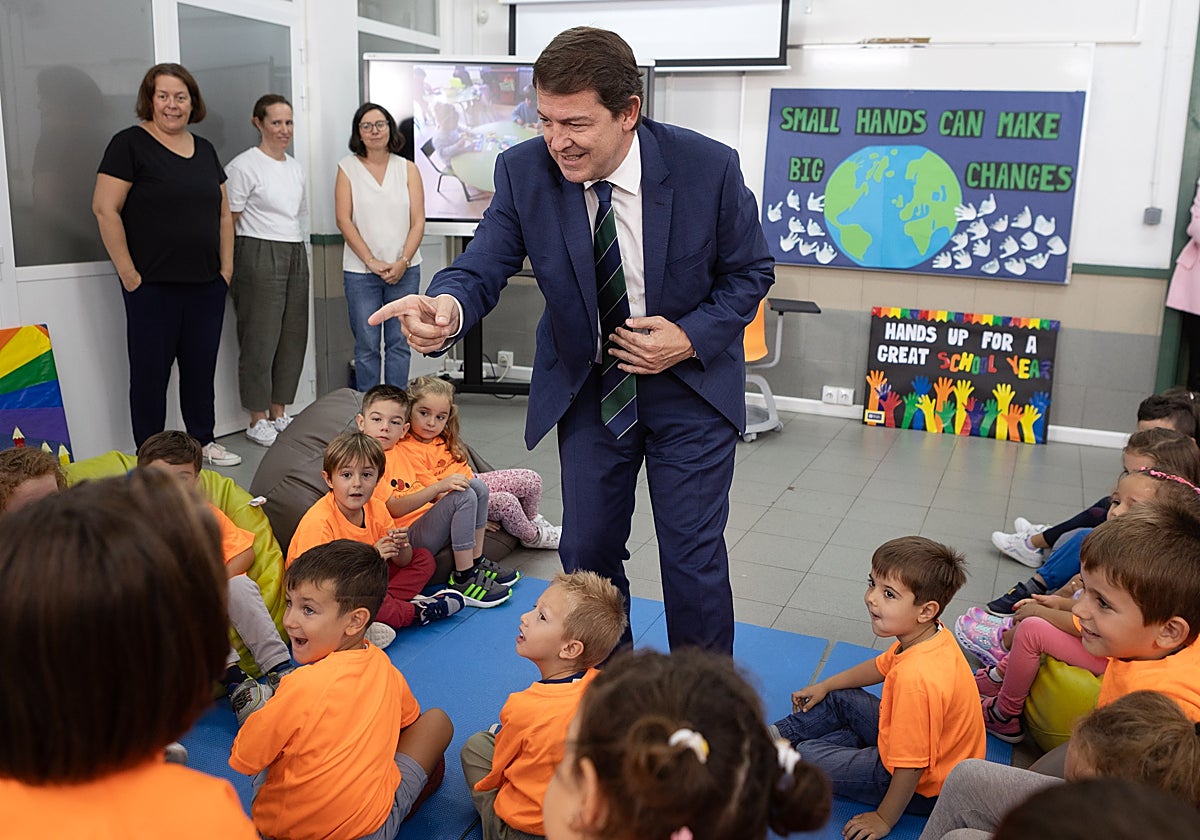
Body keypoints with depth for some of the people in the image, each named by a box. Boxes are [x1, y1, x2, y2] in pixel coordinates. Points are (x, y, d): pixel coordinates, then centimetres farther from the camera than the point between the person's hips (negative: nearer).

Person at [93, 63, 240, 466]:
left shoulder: (205, 149, 14)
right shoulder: (130, 143, -5)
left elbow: (223, 212, 18)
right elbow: (105, 208, -11)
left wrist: (226, 267, 9)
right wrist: (127, 273, -14)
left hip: (207, 283, 5)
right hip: (153, 285, -5)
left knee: (202, 365, 13)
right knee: (151, 369, 3)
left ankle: (204, 441, 27)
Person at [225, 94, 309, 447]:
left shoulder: (295, 167, 16)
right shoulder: (244, 166, -6)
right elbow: (230, 221, -7)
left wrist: (297, 252, 17)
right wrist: (231, 268, -10)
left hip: (295, 255, 7)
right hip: (259, 255, -7)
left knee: (293, 336, 8)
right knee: (260, 337, -3)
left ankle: (279, 413, 19)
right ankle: (258, 420, 7)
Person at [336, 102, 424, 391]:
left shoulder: (407, 168, 6)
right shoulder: (348, 167, 3)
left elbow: (418, 222, 1)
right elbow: (343, 220, -3)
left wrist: (403, 262, -11)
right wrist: (371, 261, -11)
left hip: (404, 269, 1)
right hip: (360, 270, -1)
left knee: (399, 343, 4)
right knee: (366, 345, 3)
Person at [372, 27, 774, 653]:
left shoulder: (708, 167, -18)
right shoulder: (523, 171, -14)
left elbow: (750, 271, -5)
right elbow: (482, 268, -17)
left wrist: (691, 338, -21)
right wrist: (447, 307, -41)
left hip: (689, 386, -2)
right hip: (586, 386, 2)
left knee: (693, 558, 4)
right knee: (587, 554, 11)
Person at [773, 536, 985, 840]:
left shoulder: (916, 679, -40)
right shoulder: (931, 635, -10)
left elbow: (910, 767, -31)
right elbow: (881, 666, 12)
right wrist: (824, 686, 20)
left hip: (924, 785, -9)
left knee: (807, 758, -8)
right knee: (839, 699, 17)